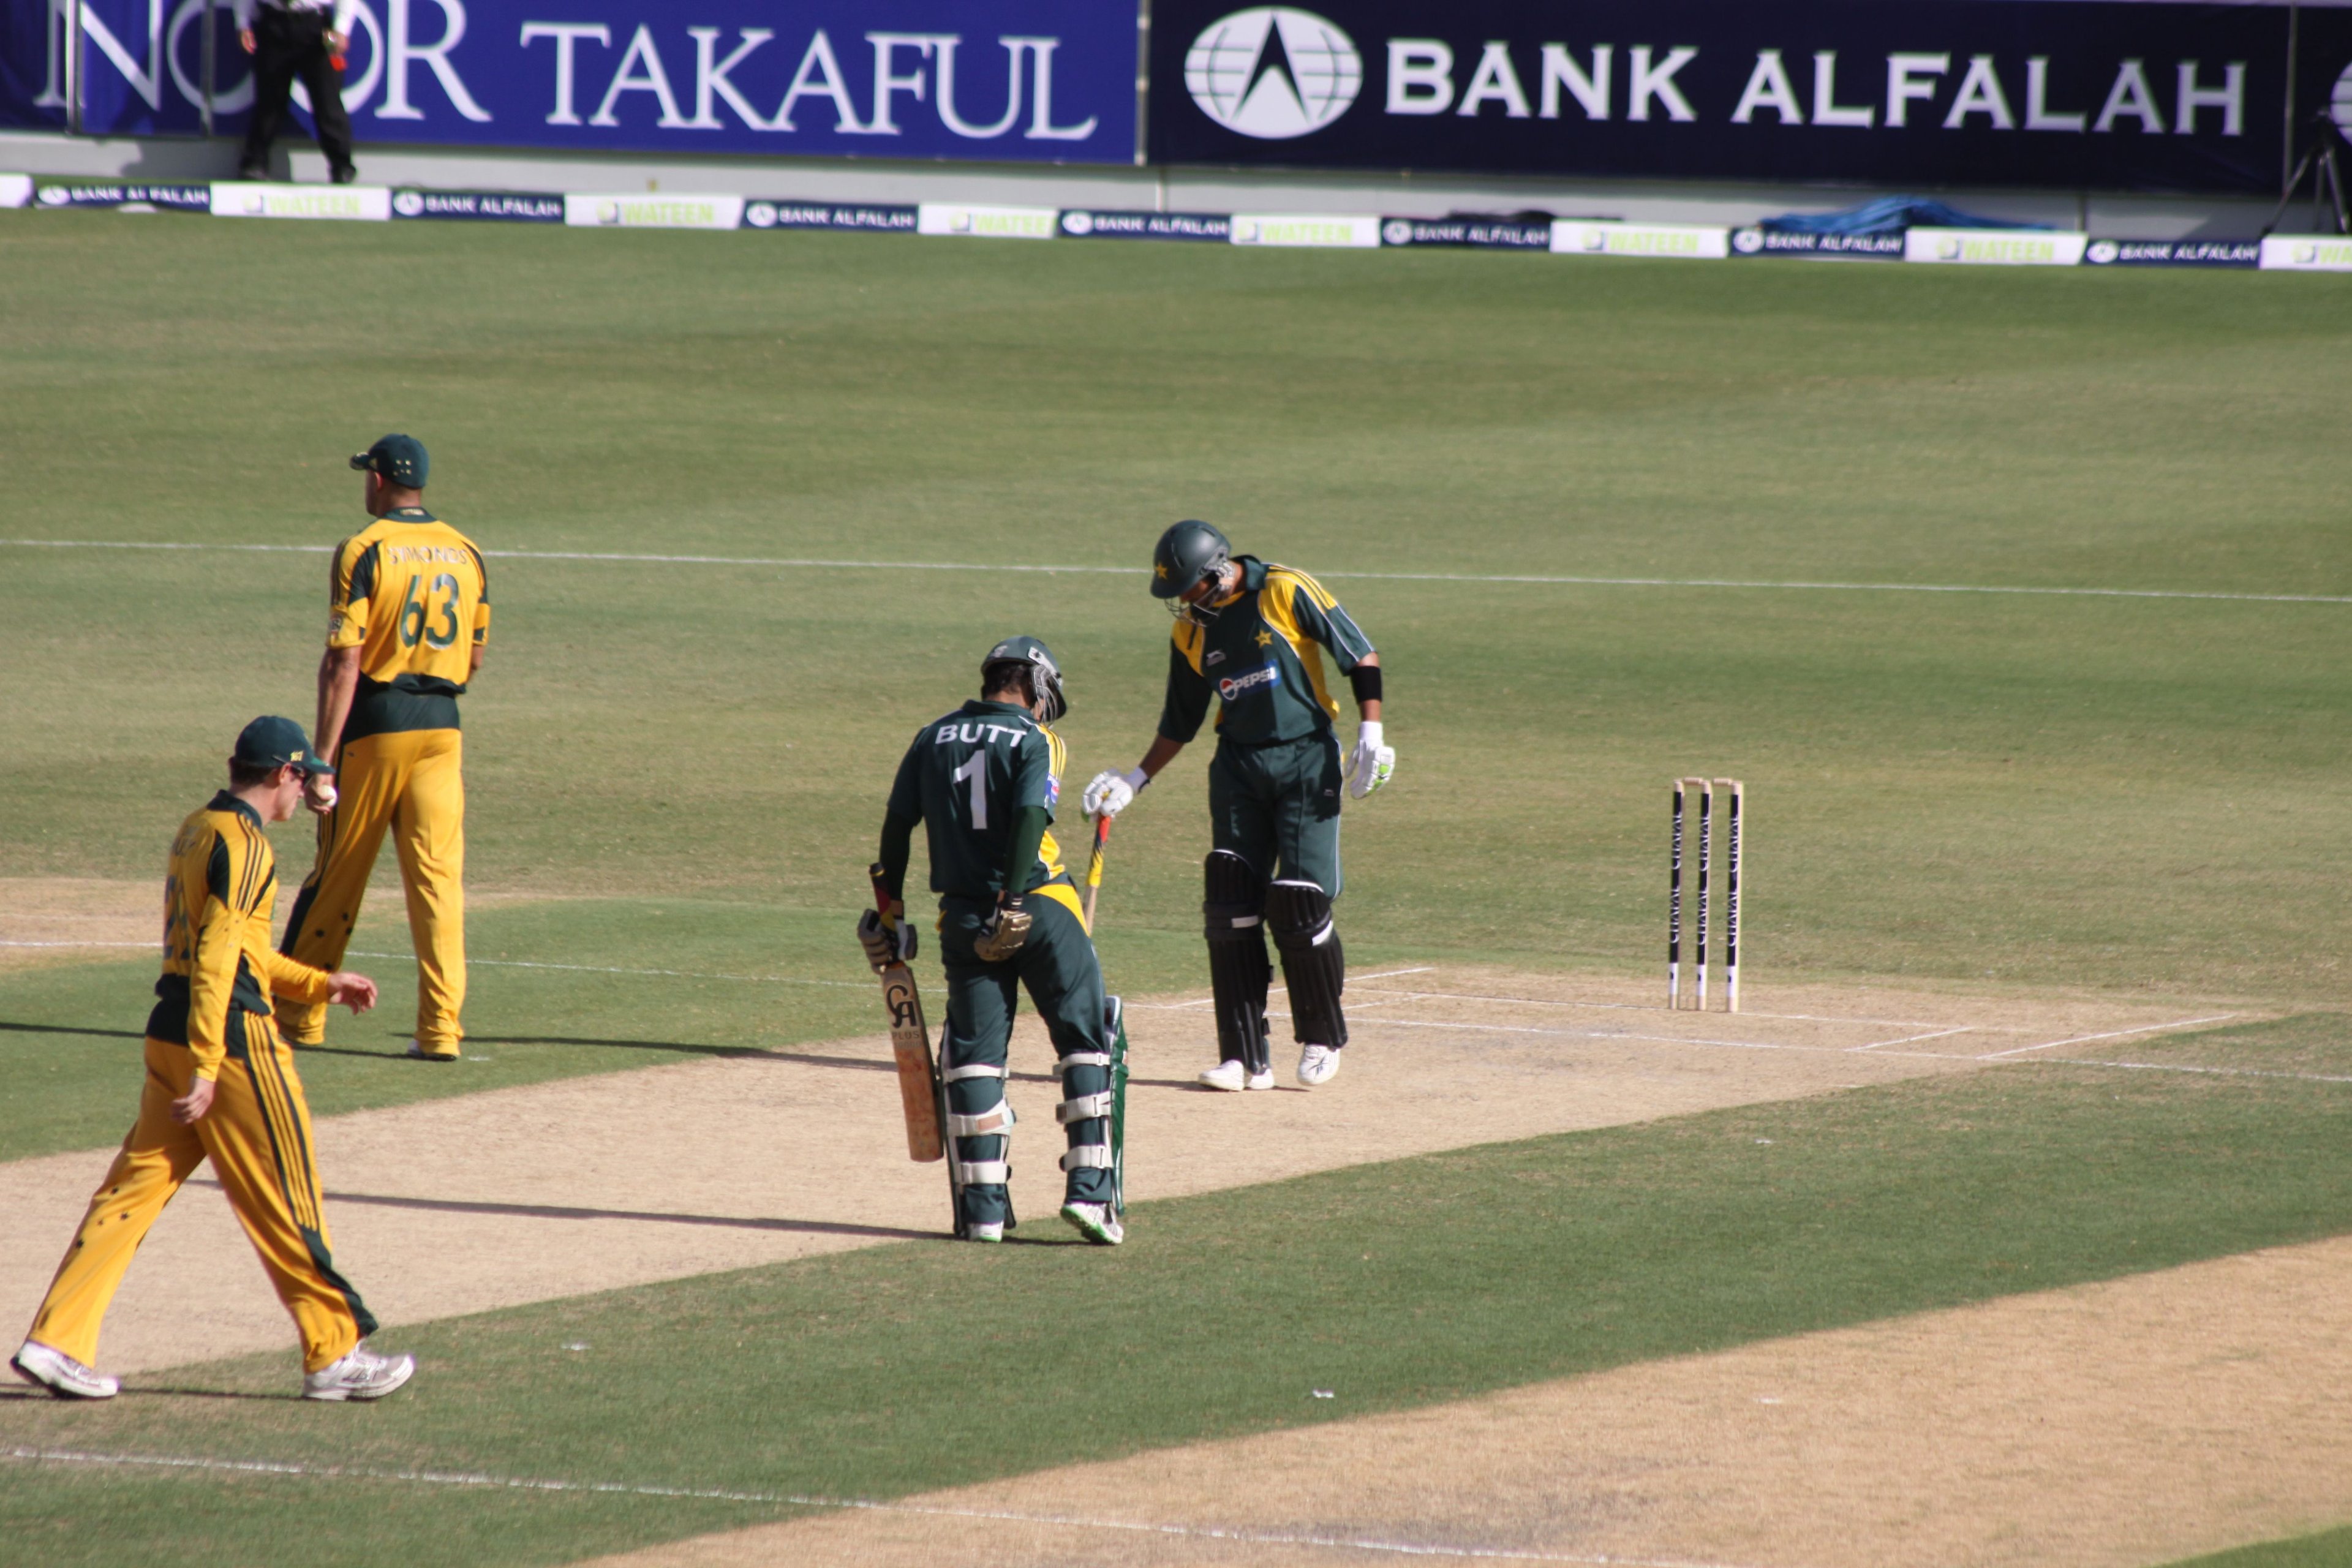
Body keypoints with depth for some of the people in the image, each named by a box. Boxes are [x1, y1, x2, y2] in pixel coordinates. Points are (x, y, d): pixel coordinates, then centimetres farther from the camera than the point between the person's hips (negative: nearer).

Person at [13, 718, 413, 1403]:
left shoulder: (196, 831, 15)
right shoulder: (242, 845, -13)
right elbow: (217, 959, -21)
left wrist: (323, 984, 26)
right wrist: (206, 1068, -24)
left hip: (170, 1035, 9)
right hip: (231, 1039, -9)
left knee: (134, 1187, 7)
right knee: (284, 1197, 0)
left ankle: (56, 1341, 2)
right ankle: (333, 1353, 7)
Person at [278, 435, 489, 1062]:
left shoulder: (364, 551, -10)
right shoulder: (466, 553, 7)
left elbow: (343, 662, -15)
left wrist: (322, 760, -16)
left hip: (375, 726, -4)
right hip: (442, 727, 4)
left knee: (338, 874, 7)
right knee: (438, 876, 1)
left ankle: (298, 1015, 17)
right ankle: (441, 1027, -8)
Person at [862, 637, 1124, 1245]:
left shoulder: (933, 738, 11)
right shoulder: (1035, 740, -2)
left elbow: (897, 825, 9)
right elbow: (1030, 817, -17)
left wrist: (891, 910, 15)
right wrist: (1012, 903, -21)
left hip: (962, 916, 4)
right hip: (1040, 909, -4)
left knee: (974, 1053, 8)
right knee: (1085, 1041, 5)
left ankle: (984, 1207, 3)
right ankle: (1088, 1190, -4)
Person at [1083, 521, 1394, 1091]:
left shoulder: (1288, 594, -9)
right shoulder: (1191, 631, 7)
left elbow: (1362, 659, -7)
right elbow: (1180, 723, 17)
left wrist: (1371, 734, -16)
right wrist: (1133, 781, 11)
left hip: (1306, 761, -5)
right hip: (1238, 767, 5)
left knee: (1298, 904, -10)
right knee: (1230, 909, -4)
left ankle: (1322, 1040, 10)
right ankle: (1245, 1058, -2)